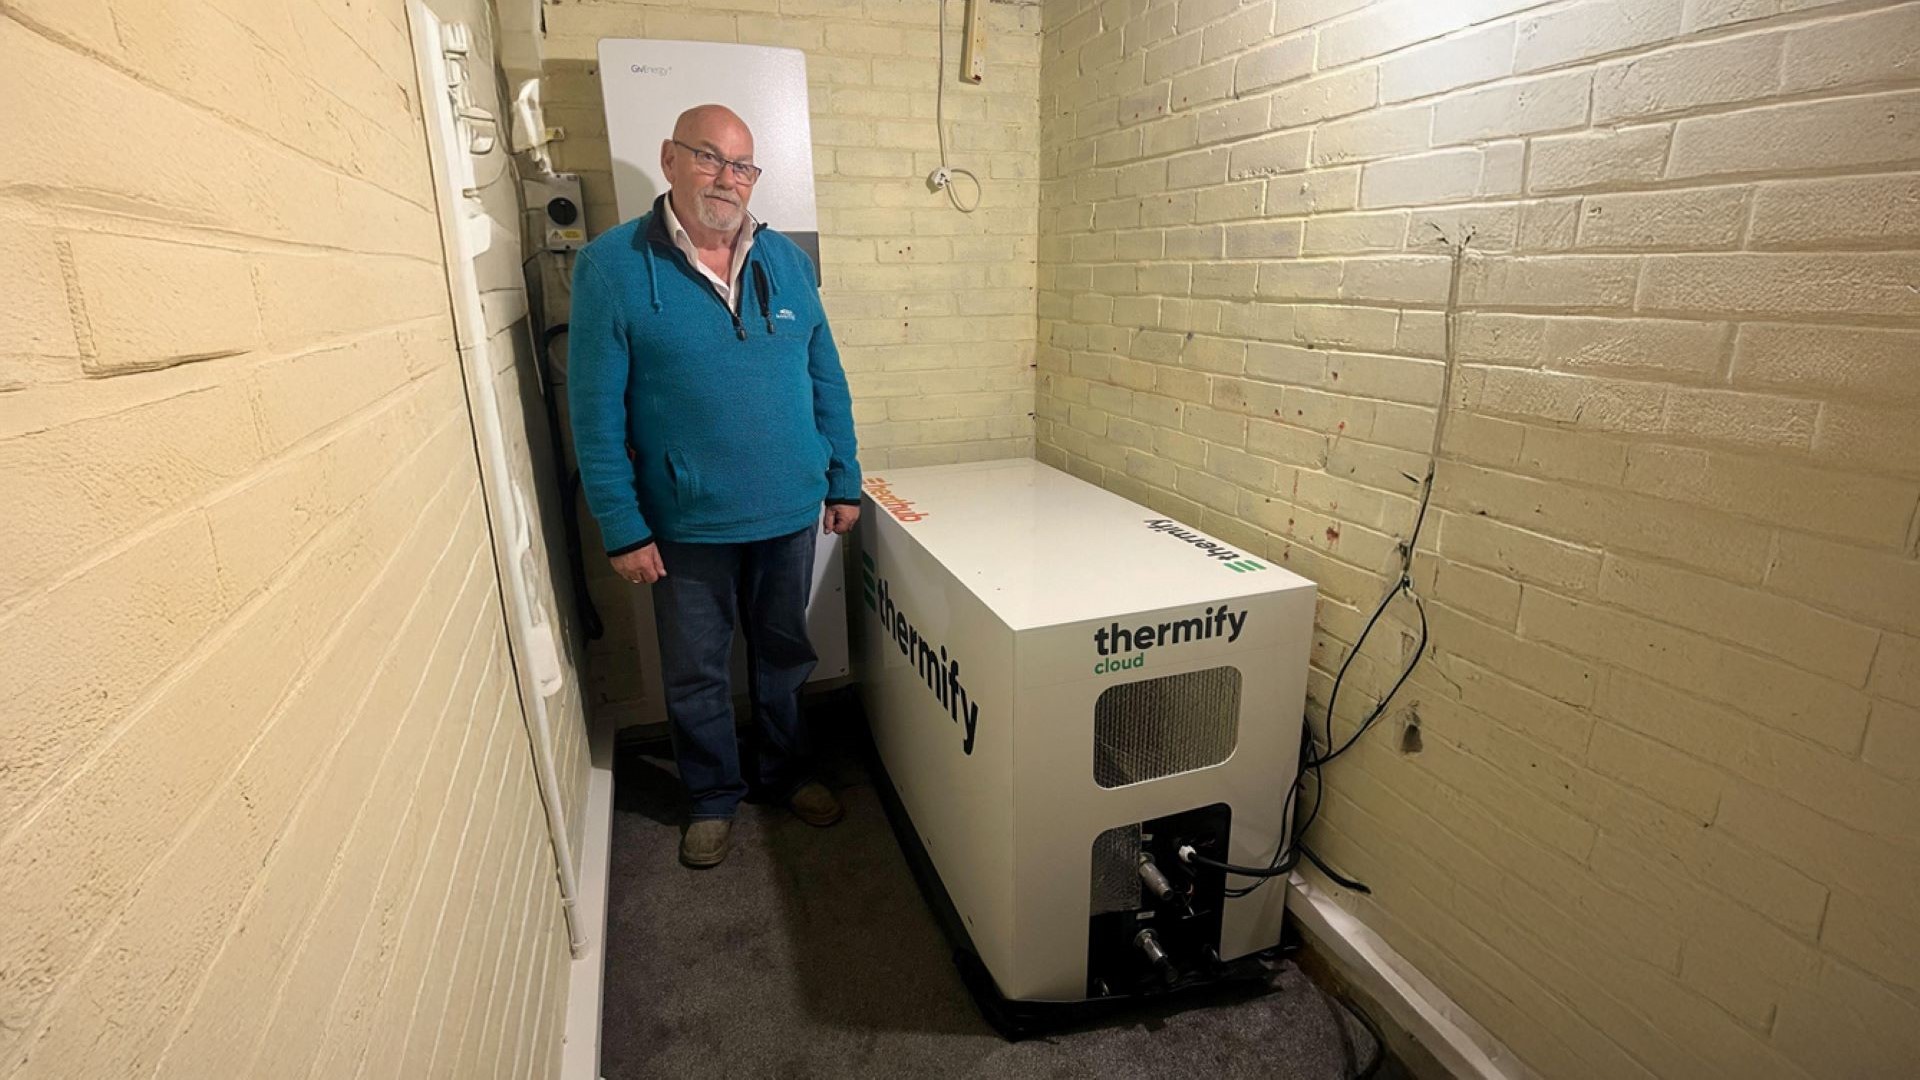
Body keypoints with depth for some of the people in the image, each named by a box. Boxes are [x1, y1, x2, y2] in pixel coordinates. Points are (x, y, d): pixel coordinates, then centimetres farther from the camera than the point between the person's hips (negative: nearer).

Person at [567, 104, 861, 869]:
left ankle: (787, 772, 42)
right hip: (687, 526, -3)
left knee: (784, 658, 19)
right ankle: (712, 797, 37)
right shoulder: (612, 267, -8)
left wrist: (844, 483, 5)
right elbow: (596, 412, -9)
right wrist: (623, 529, -11)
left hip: (791, 514, 3)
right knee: (695, 675, 14)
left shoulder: (787, 261, 3)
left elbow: (827, 381, 7)